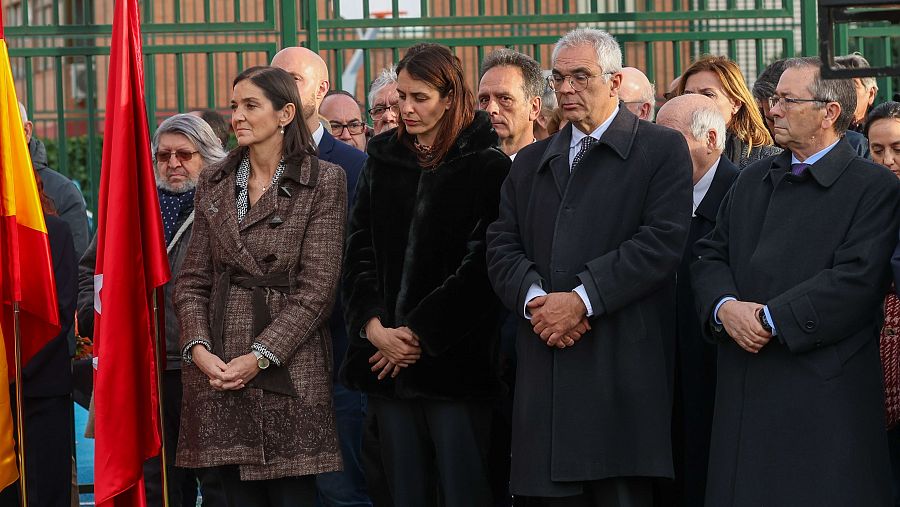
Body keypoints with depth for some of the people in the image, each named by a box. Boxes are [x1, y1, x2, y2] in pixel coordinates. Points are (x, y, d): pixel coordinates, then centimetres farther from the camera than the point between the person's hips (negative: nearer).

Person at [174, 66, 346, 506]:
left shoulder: (323, 182, -2)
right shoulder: (214, 183, 13)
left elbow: (316, 287, -8)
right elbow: (192, 279, 10)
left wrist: (260, 356, -15)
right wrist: (198, 349, -7)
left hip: (289, 370, -4)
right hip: (218, 370, 4)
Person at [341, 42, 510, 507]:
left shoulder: (487, 167, -1)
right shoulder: (383, 161, 14)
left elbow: (480, 266, -8)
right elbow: (358, 254, 10)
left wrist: (419, 334, -10)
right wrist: (373, 325, -6)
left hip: (452, 360, -4)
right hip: (386, 359, 4)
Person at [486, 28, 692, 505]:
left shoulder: (662, 149, 4)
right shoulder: (531, 162, 22)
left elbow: (662, 241, -8)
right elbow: (501, 246, 13)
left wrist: (583, 298, -14)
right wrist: (533, 297, -8)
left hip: (622, 371, -4)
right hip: (544, 372, 5)